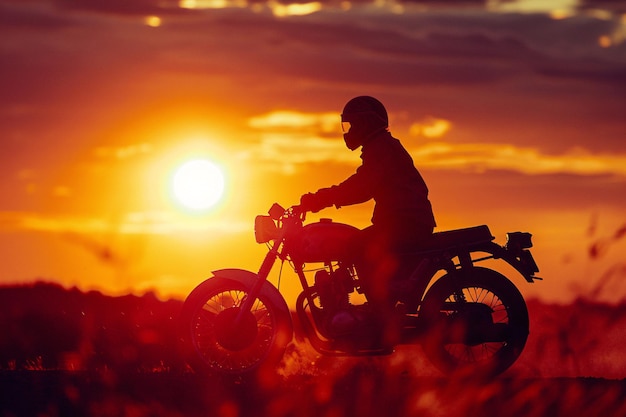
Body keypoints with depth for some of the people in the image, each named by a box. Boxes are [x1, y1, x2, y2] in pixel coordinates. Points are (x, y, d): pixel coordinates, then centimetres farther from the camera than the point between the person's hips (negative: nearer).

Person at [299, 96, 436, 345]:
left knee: (363, 249, -20)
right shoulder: (383, 147, 24)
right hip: (406, 221, 10)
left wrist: (321, 199, -21)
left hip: (407, 221, -10)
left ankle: (386, 323, -26)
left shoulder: (381, 148, -9)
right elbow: (364, 188, 27)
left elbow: (362, 186, -21)